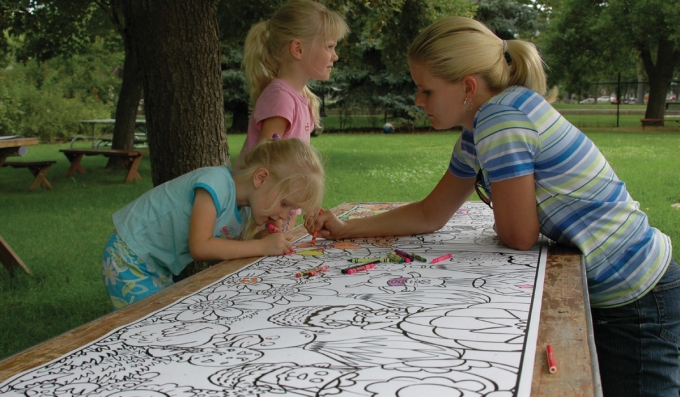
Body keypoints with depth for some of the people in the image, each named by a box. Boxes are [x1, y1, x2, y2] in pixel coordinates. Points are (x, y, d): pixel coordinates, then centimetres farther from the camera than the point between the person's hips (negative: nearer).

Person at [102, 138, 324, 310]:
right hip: (128, 260, -8)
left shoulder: (245, 209, -2)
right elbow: (200, 248, -35)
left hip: (159, 270, 8)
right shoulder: (217, 184, -28)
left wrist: (261, 240, -19)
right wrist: (262, 246, -30)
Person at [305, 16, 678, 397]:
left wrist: (500, 211, 2)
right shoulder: (476, 134, 4)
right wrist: (345, 229, 5)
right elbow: (430, 215, 12)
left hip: (635, 305, -9)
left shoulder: (501, 118, -25)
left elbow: (518, 236, -21)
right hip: (598, 293, 9)